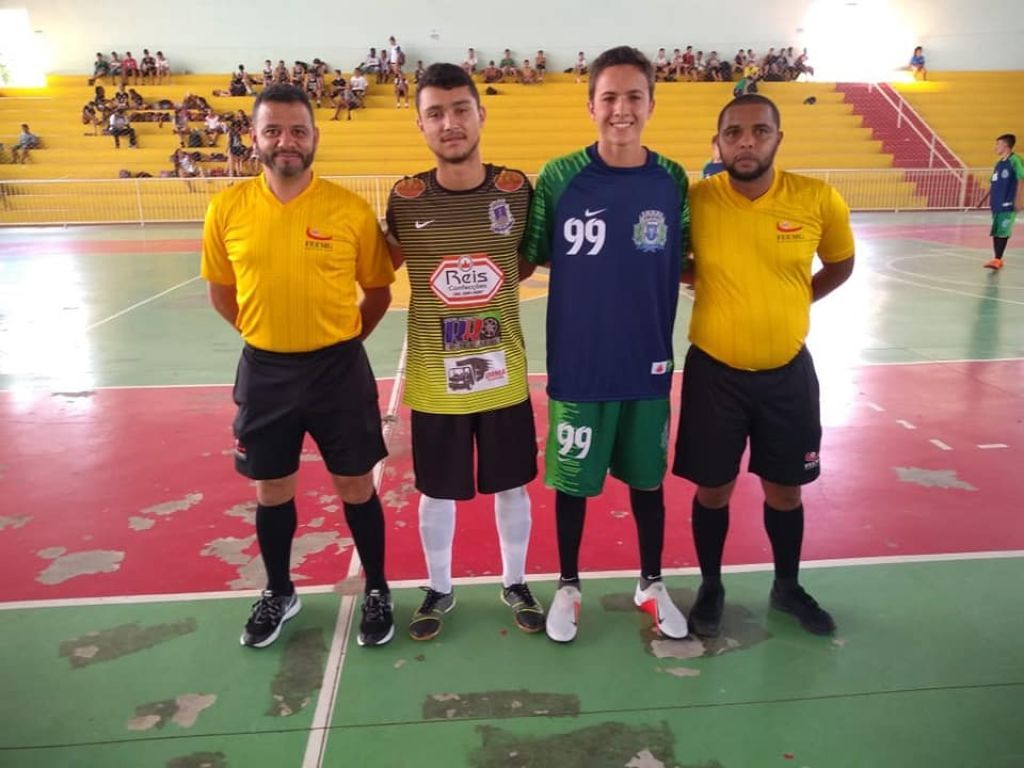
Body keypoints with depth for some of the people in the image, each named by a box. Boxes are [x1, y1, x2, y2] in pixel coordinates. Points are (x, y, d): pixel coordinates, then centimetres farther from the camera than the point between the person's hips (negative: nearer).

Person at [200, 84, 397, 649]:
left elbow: (377, 291, 3)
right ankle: (279, 593, 39)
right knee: (272, 490, 16)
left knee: (355, 486, 10)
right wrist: (267, 337, 6)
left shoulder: (350, 209, -9)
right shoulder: (227, 207, -3)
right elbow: (221, 293, 9)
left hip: (338, 369, -2)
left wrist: (338, 342, 4)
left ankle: (376, 591, 31)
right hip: (264, 371, 2)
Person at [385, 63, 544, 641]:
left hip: (502, 372, 1)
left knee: (512, 485, 15)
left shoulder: (516, 189, -6)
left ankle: (516, 584, 39)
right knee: (436, 491, 14)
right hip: (434, 376, 0)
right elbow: (392, 264, 8)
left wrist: (483, 288, -2)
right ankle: (440, 591, 38)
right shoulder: (406, 199, -8)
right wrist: (445, 289, -5)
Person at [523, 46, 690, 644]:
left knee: (647, 479, 16)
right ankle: (568, 587, 34)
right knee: (572, 481, 12)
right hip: (577, 364, -2)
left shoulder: (674, 181, -2)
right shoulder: (559, 177, -8)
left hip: (648, 364, 2)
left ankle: (652, 585, 37)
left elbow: (688, 264, 10)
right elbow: (527, 257, 1)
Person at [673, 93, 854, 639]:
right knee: (713, 490, 11)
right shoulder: (694, 200, -11)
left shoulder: (819, 200, -8)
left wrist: (787, 304, 6)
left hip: (787, 371, 2)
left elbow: (840, 266, 10)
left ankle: (787, 587, 40)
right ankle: (711, 586, 35)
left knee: (785, 490, 16)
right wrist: (714, 288, -1)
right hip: (714, 371, -1)